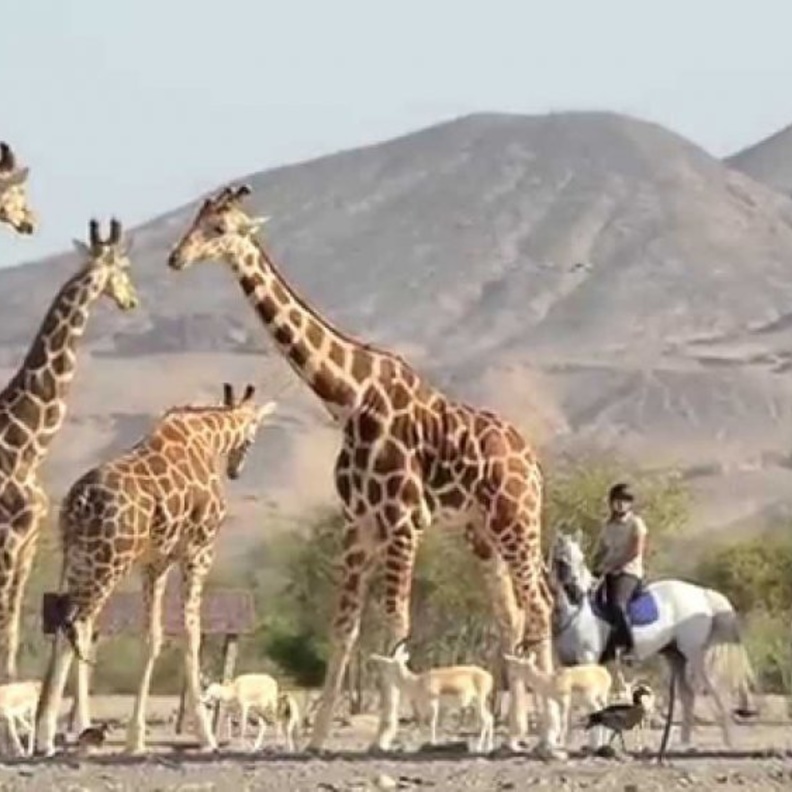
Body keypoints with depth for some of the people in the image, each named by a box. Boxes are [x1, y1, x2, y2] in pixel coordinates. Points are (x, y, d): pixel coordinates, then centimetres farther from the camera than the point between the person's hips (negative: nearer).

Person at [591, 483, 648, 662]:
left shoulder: (636, 523, -2)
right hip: (608, 573, 7)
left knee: (617, 605, -29)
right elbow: (600, 552, 17)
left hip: (629, 572, -7)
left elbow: (636, 551, -12)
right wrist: (597, 569, -3)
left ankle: (627, 646, -21)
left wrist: (612, 565, -16)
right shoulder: (608, 526, 17)